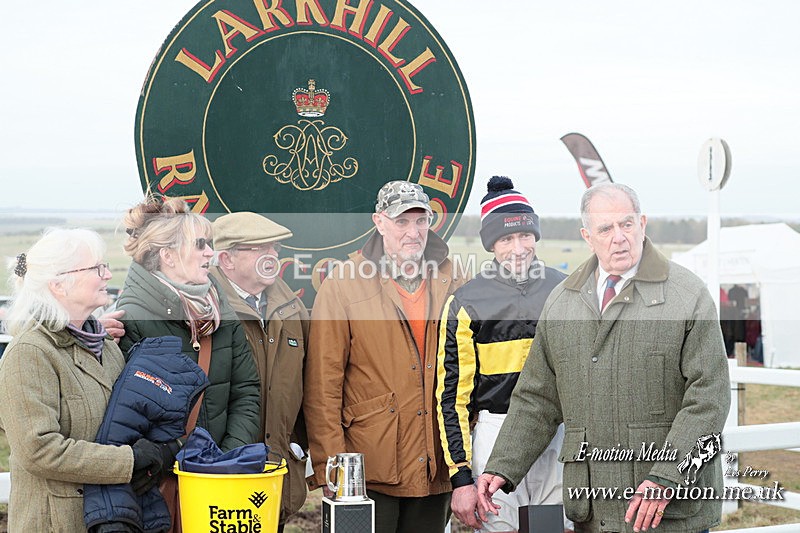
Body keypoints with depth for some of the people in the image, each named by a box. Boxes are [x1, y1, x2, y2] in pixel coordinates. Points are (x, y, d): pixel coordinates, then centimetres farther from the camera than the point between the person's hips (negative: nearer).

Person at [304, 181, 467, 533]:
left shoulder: (451, 282, 7)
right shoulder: (344, 283, -4)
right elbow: (323, 384, -6)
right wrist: (330, 467, -11)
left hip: (436, 471, 4)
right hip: (370, 473, -4)